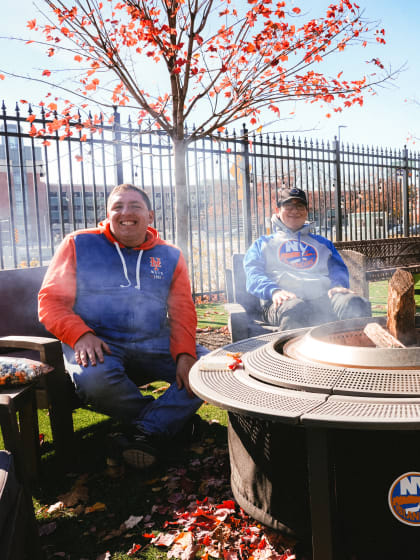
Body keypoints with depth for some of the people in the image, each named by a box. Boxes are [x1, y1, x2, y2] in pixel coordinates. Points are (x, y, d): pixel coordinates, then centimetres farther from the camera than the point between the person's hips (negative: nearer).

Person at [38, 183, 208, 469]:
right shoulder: (79, 244, 7)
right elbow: (50, 300, 2)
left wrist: (184, 354, -12)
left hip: (155, 343, 2)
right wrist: (81, 335, -19)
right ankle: (173, 417, -11)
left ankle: (148, 430, -15)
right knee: (94, 379, -36)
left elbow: (182, 311, 8)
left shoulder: (170, 256, 13)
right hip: (99, 344, -2)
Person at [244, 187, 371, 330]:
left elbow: (338, 269, 22)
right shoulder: (262, 244, 28)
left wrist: (338, 286, -5)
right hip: (286, 298, -2)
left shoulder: (322, 242, 37)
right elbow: (253, 275, 10)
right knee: (294, 309, -42)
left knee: (356, 304, -33)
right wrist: (274, 291, -14)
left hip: (323, 297, 3)